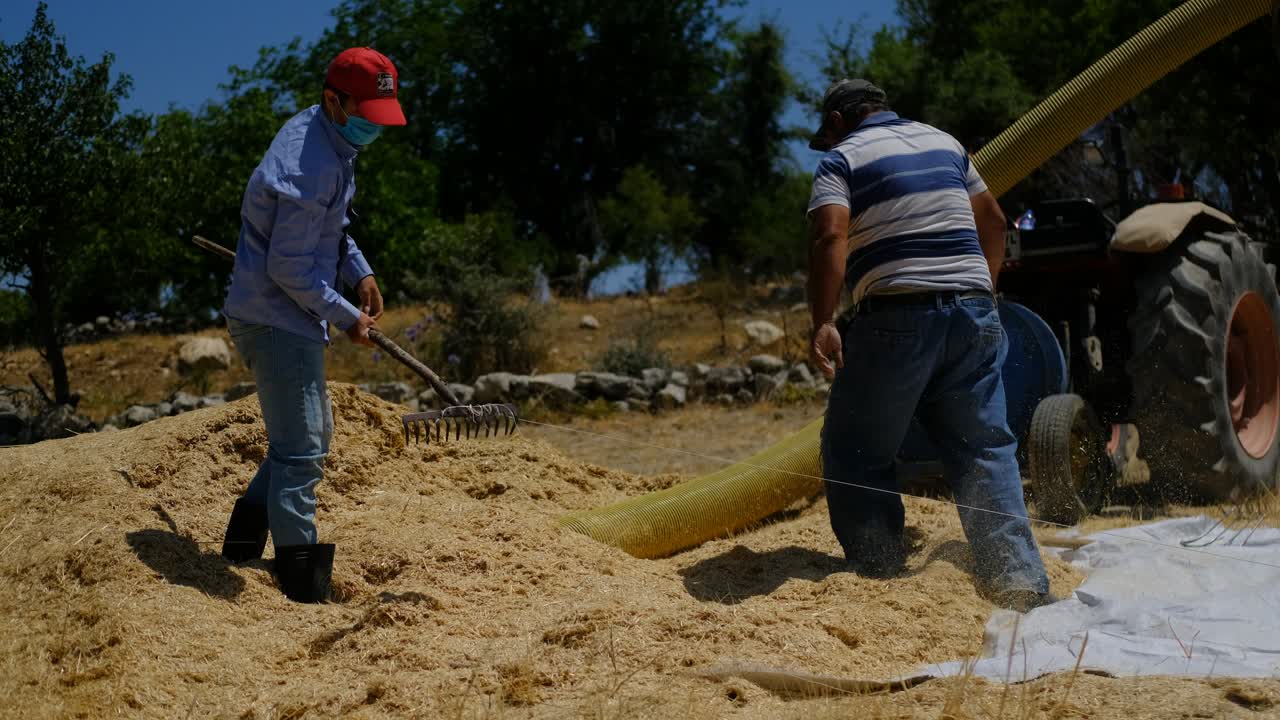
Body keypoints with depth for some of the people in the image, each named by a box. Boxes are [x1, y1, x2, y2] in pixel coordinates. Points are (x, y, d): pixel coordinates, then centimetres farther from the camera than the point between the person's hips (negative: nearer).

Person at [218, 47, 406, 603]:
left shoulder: (327, 137, 8)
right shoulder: (310, 166, -25)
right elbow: (289, 267, -23)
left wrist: (359, 271, 8)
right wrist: (346, 317, -13)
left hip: (291, 318, 11)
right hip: (276, 319, -11)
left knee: (312, 436, 21)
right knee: (301, 449, -8)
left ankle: (244, 537, 29)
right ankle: (304, 591, -3)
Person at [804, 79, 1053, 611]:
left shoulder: (843, 158, 2)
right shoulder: (944, 142, 19)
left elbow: (829, 236, -16)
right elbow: (992, 220, 24)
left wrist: (823, 323, -21)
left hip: (897, 317, -5)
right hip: (973, 312, 5)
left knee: (857, 452, 8)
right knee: (984, 448, 8)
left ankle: (878, 574, 8)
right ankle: (1020, 581, 0)